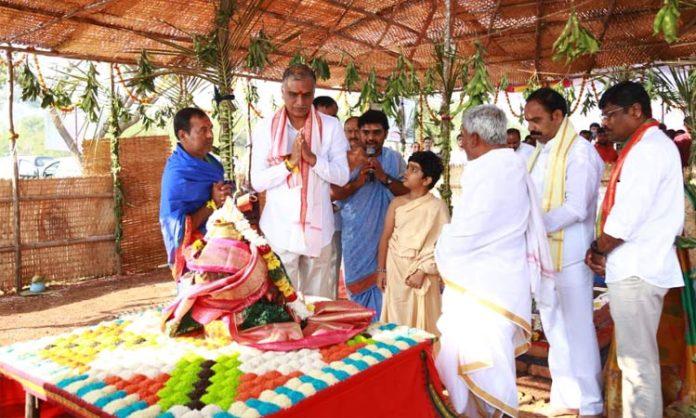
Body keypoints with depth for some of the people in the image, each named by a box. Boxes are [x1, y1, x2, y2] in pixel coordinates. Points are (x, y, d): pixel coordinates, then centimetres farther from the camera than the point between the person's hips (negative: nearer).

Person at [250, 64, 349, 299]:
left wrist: (312, 158, -17)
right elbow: (257, 182, -3)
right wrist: (289, 162, -17)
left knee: (320, 297, 7)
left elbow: (342, 176, -2)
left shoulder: (331, 126, 2)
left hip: (318, 227, 1)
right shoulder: (265, 128, 1)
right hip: (280, 229, 0)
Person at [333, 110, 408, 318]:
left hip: (384, 232, 0)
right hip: (356, 233, 0)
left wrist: (385, 178, -16)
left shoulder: (394, 159, 3)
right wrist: (357, 182, -20)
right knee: (358, 281, 7)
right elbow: (336, 193, -3)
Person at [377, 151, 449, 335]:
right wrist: (381, 270, 1)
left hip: (421, 272, -3)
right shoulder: (397, 203, 5)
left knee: (419, 320, 2)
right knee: (395, 321, 9)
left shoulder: (437, 206, -6)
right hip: (395, 271, 3)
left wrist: (422, 272, -16)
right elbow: (386, 237, 5)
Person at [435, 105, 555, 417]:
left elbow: (463, 236, -20)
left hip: (481, 288, -10)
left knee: (476, 363, 4)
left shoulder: (489, 172, -20)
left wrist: (442, 253, 0)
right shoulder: (512, 166, 10)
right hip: (501, 281, 10)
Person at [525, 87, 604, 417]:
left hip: (569, 256, -8)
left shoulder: (579, 152, -12)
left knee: (577, 328, 3)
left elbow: (575, 208, -20)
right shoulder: (539, 153, 13)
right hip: (542, 254, 8)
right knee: (553, 327, 15)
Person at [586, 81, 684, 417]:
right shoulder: (648, 146, 17)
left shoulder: (648, 148, -14)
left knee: (637, 360, -1)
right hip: (637, 266, 10)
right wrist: (605, 251, 7)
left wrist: (597, 249, -4)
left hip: (636, 271, -10)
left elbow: (627, 216, -20)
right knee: (637, 357, 18)